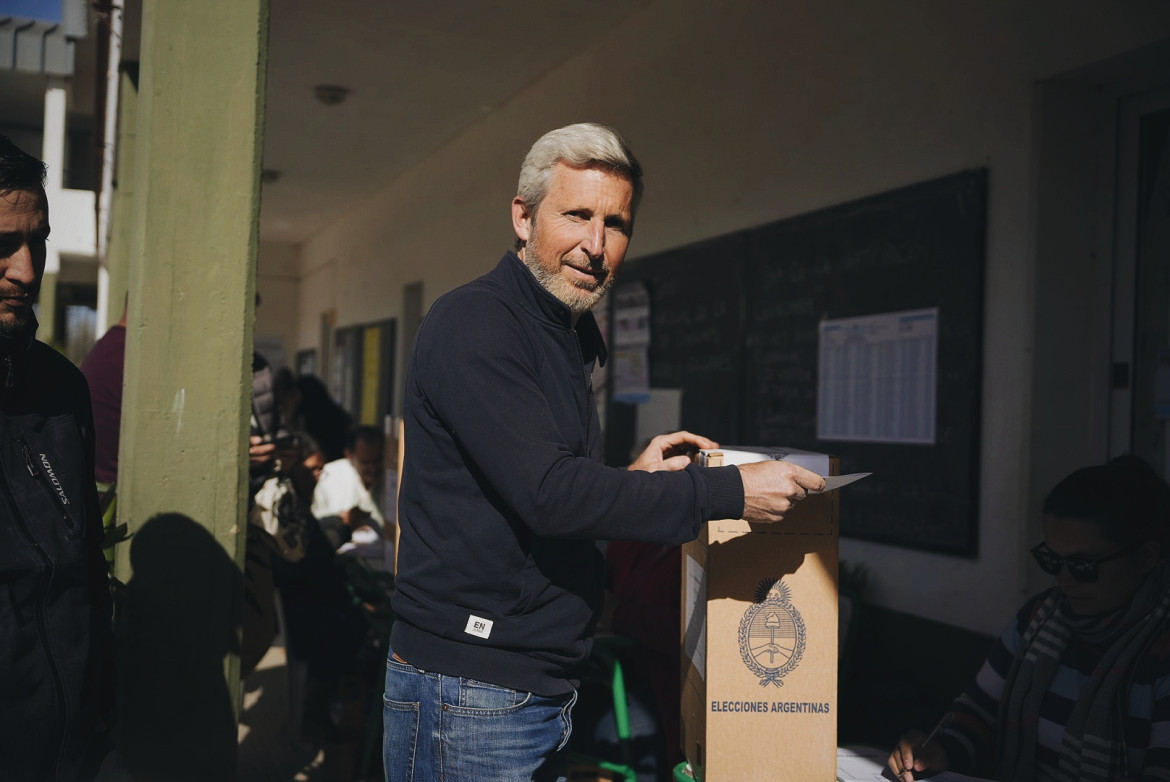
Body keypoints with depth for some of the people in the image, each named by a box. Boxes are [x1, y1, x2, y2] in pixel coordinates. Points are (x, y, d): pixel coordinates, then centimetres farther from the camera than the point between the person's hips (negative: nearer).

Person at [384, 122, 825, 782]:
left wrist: (632, 478, 5)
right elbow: (546, 494, -25)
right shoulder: (475, 323, -15)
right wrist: (730, 492, -22)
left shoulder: (571, 338, 15)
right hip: (471, 690, -9)